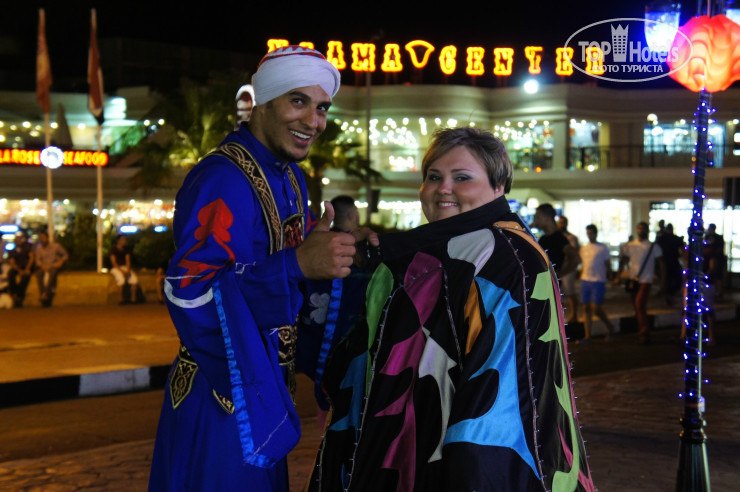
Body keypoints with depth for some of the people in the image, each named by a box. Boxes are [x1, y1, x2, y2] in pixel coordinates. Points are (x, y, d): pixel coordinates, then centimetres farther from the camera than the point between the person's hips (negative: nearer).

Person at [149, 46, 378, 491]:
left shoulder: (290, 179, 9)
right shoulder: (222, 181, -21)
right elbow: (188, 290, -28)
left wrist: (340, 247, 1)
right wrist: (298, 264, -33)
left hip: (264, 387, 9)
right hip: (222, 394, -9)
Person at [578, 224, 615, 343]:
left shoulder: (603, 248, 0)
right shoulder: (583, 248, 14)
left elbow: (608, 266, 3)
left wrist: (608, 277, 0)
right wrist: (581, 277, 12)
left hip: (598, 281, -5)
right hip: (585, 280, 5)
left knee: (596, 308, -10)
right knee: (587, 309, 3)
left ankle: (610, 327, 14)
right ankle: (587, 336, 6)